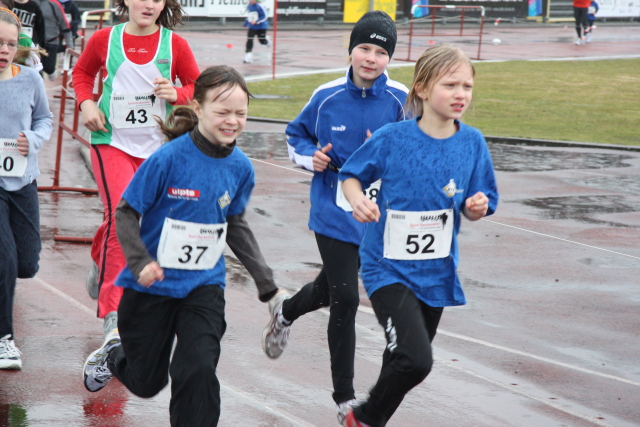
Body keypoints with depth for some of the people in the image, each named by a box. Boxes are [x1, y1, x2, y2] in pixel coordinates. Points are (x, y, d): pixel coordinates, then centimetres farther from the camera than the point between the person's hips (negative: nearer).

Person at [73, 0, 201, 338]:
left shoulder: (175, 44, -2)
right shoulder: (105, 39, -1)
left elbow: (199, 87, 6)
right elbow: (82, 72, 17)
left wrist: (177, 94, -16)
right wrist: (86, 102, -1)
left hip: (158, 146, 2)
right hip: (112, 142, -2)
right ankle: (111, 308, -13)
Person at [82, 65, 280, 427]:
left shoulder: (241, 168, -5)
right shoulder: (169, 159, -20)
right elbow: (127, 214, -12)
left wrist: (265, 280, 8)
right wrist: (141, 262, -27)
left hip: (204, 285, 2)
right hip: (152, 286, -2)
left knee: (198, 370, -19)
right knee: (146, 381, 14)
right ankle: (116, 354, 49)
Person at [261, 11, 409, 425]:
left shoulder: (400, 100, -8)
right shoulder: (327, 97, -6)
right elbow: (297, 135, 11)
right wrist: (310, 157, -9)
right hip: (333, 214, -2)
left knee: (329, 290, 19)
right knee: (345, 300, -7)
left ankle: (286, 310, 56)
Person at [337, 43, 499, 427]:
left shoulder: (472, 143, -3)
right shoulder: (393, 139, -13)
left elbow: (474, 209, 5)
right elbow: (351, 175, 1)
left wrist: (476, 207, -17)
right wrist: (358, 200, -19)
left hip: (436, 271, 5)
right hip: (389, 267, -5)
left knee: (404, 362, 17)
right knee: (416, 360, -20)